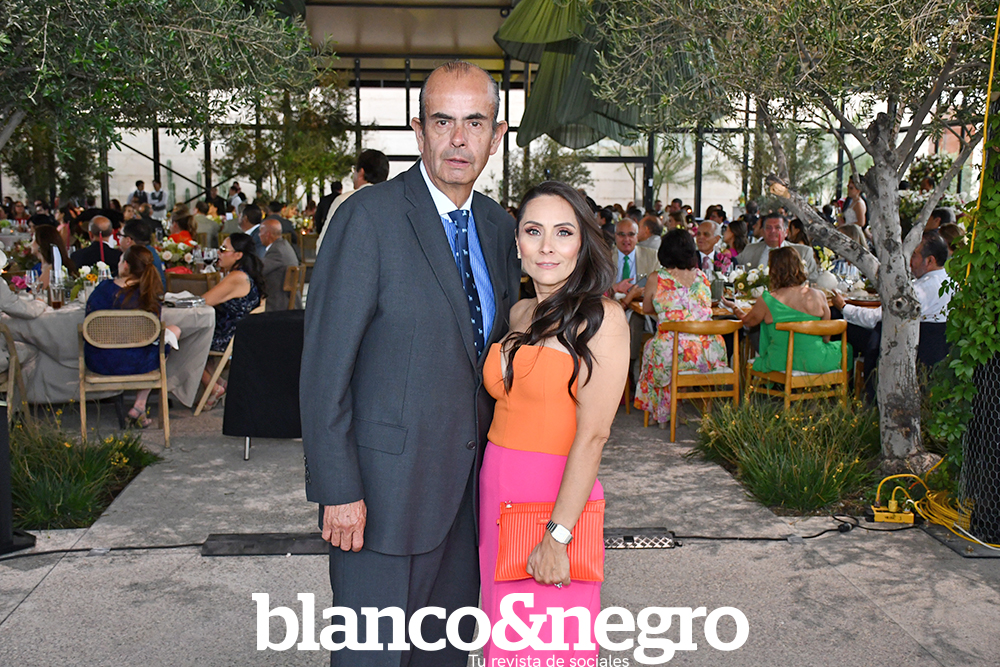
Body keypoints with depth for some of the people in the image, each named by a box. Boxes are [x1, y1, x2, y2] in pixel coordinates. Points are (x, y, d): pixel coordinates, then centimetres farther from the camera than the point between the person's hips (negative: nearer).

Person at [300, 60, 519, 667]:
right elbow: (324, 366, -15)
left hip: (470, 480, 7)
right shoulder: (369, 216, -14)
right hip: (386, 484, -6)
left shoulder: (498, 225, 8)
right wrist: (338, 490, -16)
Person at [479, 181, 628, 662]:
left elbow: (592, 435, -15)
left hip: (556, 497, -6)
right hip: (497, 492, 6)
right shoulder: (519, 314, 11)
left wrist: (558, 535, -18)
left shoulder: (601, 317, -10)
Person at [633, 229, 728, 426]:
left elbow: (647, 309, 16)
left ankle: (663, 413, 39)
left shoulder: (656, 279, -3)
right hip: (709, 353, 3)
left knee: (651, 346, 28)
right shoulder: (702, 276, 8)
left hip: (674, 354, -3)